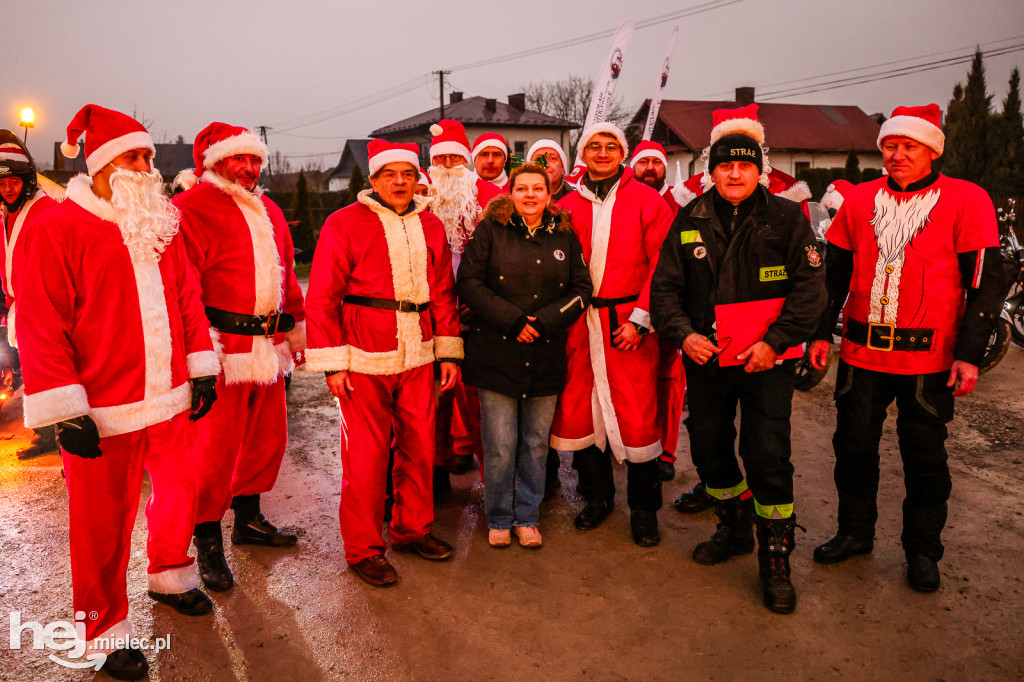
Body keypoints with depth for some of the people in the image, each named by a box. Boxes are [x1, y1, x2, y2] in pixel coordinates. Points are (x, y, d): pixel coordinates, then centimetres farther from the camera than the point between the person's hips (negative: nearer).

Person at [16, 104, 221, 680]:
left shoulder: (163, 226, 11)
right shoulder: (57, 228, -9)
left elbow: (188, 298, 13)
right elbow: (41, 325, -13)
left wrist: (202, 367, 8)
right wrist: (65, 409, -16)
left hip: (169, 399, 6)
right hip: (103, 413, -6)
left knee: (182, 487, 18)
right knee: (105, 522, 6)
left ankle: (170, 575, 44)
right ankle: (108, 630, 25)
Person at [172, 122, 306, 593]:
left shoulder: (269, 212, 19)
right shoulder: (191, 208, -6)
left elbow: (286, 276, 25)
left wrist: (298, 330, 22)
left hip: (268, 347, 8)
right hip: (223, 349, -8)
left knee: (268, 436, 15)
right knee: (216, 446, -2)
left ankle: (248, 518, 35)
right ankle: (208, 543, 14)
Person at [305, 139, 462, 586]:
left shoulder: (431, 226, 11)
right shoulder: (344, 224, -4)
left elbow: (443, 293, 13)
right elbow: (321, 298, -6)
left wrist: (448, 351, 10)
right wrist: (332, 363, -10)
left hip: (418, 357, 5)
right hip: (364, 360, -5)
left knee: (419, 446, 11)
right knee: (366, 454, 1)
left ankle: (413, 529, 30)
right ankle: (364, 550, 16)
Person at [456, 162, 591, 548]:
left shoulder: (564, 236, 9)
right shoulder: (490, 230, 0)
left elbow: (581, 289, 6)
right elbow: (469, 283, -6)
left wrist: (544, 322, -9)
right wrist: (512, 320, -13)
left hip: (545, 356, 3)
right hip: (496, 353, -3)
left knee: (536, 443, 9)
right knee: (499, 446, 1)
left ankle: (527, 517, 26)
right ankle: (498, 519, 20)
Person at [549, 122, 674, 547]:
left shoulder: (646, 201, 2)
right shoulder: (566, 206, 10)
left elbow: (661, 265, -4)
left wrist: (640, 319, -10)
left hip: (628, 324, -3)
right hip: (579, 324, 3)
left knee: (637, 414, -1)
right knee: (577, 410, 6)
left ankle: (644, 507, 17)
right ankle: (597, 496, 27)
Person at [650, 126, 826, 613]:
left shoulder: (787, 218, -3)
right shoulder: (690, 220, 4)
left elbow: (809, 287, -5)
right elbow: (665, 285, 4)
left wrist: (776, 341, -16)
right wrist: (683, 334, -11)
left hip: (767, 359, -3)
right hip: (705, 356, 4)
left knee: (768, 457, -5)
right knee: (709, 448, 13)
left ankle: (775, 561, 11)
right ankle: (733, 529, 38)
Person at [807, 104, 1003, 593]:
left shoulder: (966, 200, -3)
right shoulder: (859, 200, 6)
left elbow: (985, 284, -5)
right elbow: (835, 272, 13)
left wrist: (969, 354, -11)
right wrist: (821, 332, 8)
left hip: (929, 358, -3)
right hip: (861, 350, 3)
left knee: (925, 457, 9)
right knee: (853, 446, 11)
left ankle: (922, 550, 27)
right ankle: (855, 532, 30)